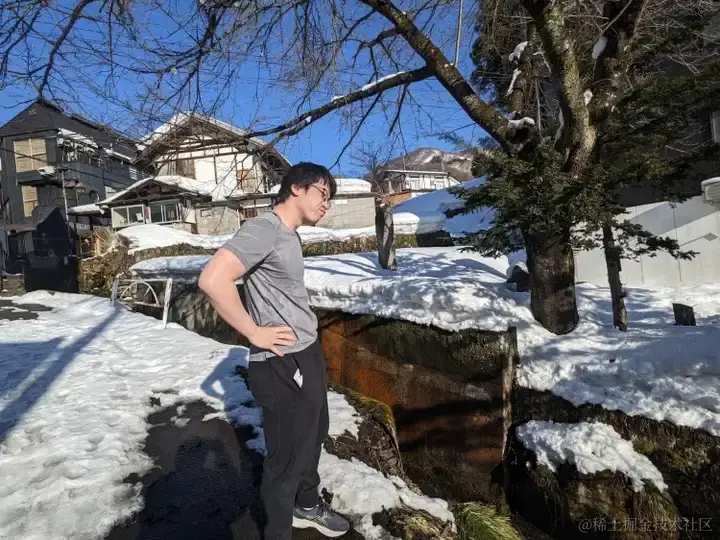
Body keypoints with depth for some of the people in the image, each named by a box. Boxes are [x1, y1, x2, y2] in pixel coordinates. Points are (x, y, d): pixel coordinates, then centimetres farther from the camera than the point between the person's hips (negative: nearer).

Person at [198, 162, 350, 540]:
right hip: (282, 365, -10)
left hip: (308, 354, 10)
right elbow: (212, 280, -29)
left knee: (313, 436, 25)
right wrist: (255, 333, -21)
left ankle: (307, 505, 49)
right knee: (287, 456, 8)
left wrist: (303, 322, 11)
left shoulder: (289, 235, 12)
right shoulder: (264, 229, -18)